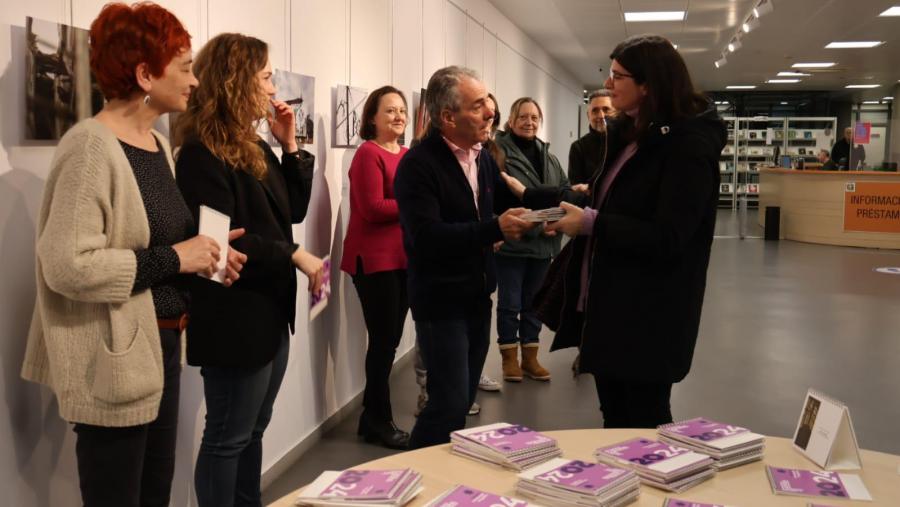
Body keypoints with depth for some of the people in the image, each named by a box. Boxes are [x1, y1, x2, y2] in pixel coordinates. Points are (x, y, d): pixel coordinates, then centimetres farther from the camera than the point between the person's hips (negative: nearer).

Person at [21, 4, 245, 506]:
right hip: (115, 360, -9)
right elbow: (67, 265, -27)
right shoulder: (92, 146, -18)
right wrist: (173, 259, -21)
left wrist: (201, 252, 0)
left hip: (163, 347, 9)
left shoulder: (159, 143, 9)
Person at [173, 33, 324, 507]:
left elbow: (294, 209, 15)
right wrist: (293, 254, -20)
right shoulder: (202, 153, -16)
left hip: (270, 311, 9)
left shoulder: (255, 147, 11)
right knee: (228, 438, 4)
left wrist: (290, 146, 6)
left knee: (252, 431, 18)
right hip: (234, 319, -9)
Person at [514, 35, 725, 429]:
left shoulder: (689, 145, -16)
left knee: (645, 425, 4)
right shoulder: (628, 133, 11)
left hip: (650, 315, -8)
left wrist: (591, 223, -22)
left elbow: (667, 239, -23)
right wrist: (529, 196, 19)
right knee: (615, 421, 17)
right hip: (607, 303, 9)